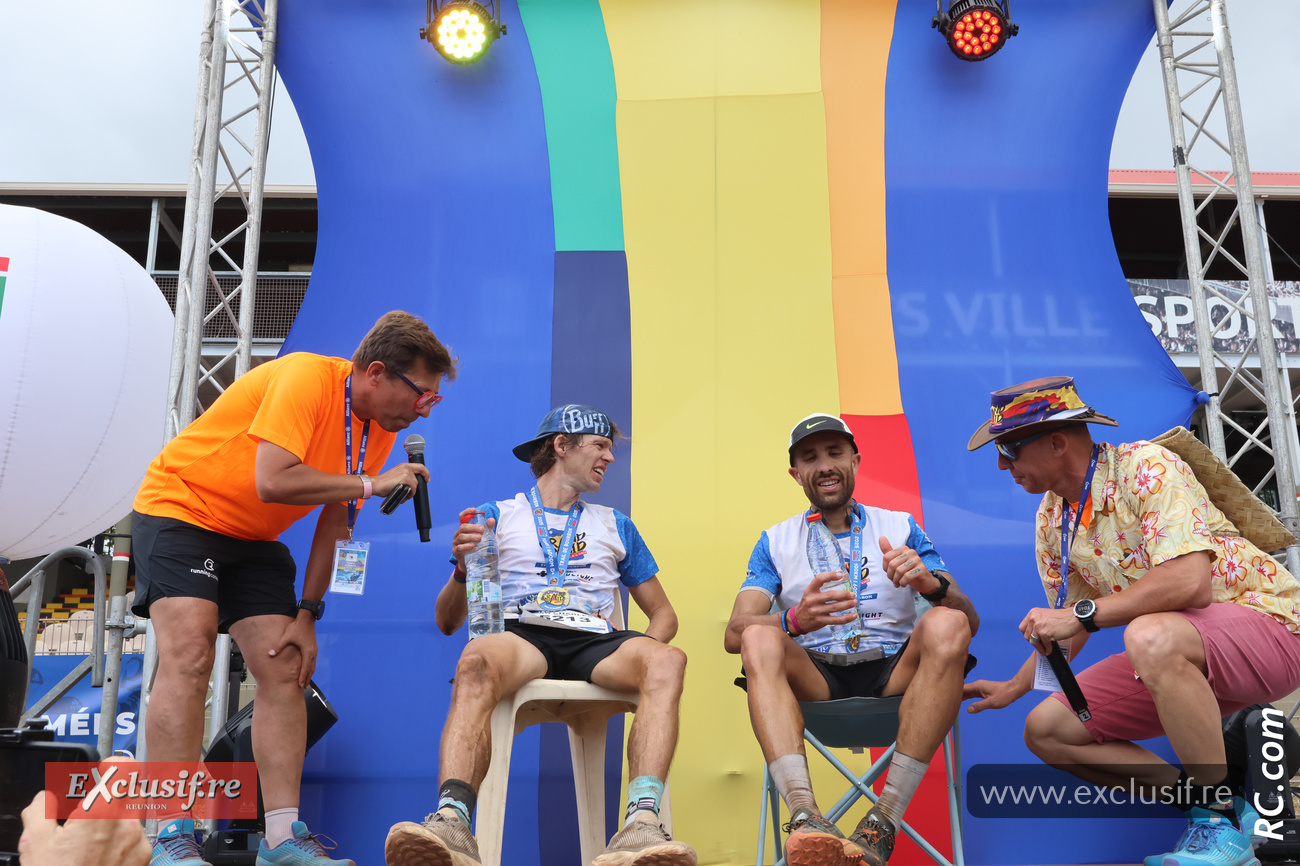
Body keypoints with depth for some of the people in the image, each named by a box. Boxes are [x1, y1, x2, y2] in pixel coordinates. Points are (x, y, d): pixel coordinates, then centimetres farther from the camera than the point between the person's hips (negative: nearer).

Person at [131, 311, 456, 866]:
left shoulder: (381, 427, -3)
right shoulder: (306, 378, -26)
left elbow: (335, 523, 0)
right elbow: (273, 482, -38)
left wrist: (308, 613, -4)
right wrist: (369, 483, -30)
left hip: (253, 541, 7)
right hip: (179, 509, -7)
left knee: (285, 668, -4)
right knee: (189, 655, -20)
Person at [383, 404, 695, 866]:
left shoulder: (615, 526, 27)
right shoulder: (499, 515, 19)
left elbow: (663, 614, 26)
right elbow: (447, 622, 14)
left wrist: (643, 654, 2)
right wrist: (463, 567, -8)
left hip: (594, 641, 2)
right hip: (521, 634, -2)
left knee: (667, 660, -32)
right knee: (477, 660, -38)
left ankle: (641, 823, -48)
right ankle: (452, 822, -53)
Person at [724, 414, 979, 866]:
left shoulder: (901, 527, 13)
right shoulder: (775, 542, 12)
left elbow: (970, 621, 3)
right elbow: (735, 633, -3)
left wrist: (931, 584, -22)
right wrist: (794, 620, -26)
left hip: (893, 672, 0)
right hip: (815, 678, 0)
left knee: (946, 625, -28)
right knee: (760, 639, -29)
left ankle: (884, 821, -34)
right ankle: (805, 817, -45)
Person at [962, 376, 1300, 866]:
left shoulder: (1146, 467, -19)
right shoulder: (1051, 519, 5)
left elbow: (1188, 581, -32)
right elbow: (1066, 628, 17)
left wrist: (1084, 614, -28)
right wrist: (1015, 687, 20)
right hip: (1177, 658, 8)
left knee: (1150, 637, -40)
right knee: (1046, 730, -5)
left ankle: (1222, 818, -19)